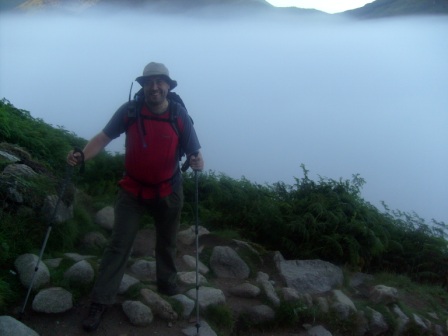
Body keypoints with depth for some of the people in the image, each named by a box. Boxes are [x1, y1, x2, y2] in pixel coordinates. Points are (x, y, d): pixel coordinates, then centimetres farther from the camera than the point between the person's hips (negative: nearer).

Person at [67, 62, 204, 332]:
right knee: (119, 244, -3)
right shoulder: (130, 110, -13)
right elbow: (104, 137, -11)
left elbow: (193, 152, -13)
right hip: (133, 190, -1)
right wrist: (82, 155, -29)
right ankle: (100, 302, 4)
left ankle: (167, 283, 41)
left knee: (167, 243, 18)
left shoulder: (179, 115, -13)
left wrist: (197, 161, -36)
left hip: (168, 191, 1)